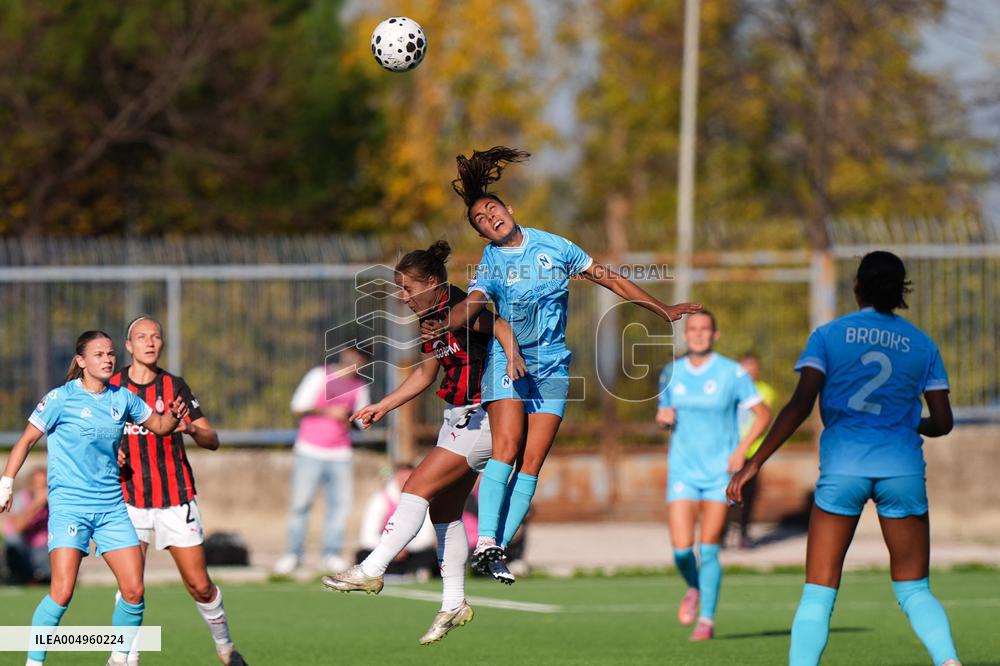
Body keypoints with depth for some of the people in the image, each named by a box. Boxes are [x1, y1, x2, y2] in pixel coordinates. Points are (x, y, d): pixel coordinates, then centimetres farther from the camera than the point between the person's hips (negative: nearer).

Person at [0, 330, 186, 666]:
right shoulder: (61, 398, -6)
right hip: (69, 504, -5)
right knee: (62, 592, -18)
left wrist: (173, 415, -2)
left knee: (134, 591, -2)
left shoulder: (122, 398, 7)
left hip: (111, 506, 5)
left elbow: (158, 425, 21)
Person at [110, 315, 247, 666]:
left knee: (200, 586, 2)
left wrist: (191, 428, -26)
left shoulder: (174, 386, -1)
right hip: (130, 500, 0)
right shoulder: (111, 386, 0)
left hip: (175, 499, 0)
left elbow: (212, 440, -4)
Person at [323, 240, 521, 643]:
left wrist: (513, 357, -52)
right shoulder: (430, 319, 11)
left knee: (417, 488, -14)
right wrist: (382, 408, 21)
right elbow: (425, 375, 23)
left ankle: (371, 571, -13)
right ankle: (454, 604, 16)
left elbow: (499, 326, -33)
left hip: (481, 417, -10)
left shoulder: (460, 308, -16)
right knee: (444, 510, 10)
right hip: (457, 419, 10)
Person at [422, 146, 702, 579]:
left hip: (552, 368, 2)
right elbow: (470, 305, -17)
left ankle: (499, 549, -7)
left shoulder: (553, 246, 5)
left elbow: (610, 280, 13)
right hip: (507, 362, -2)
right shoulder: (490, 265, 1)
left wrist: (664, 312, 15)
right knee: (507, 448, -21)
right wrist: (444, 326, -41)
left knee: (532, 462, -8)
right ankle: (485, 542, -24)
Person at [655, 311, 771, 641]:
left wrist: (742, 448, -13)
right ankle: (694, 588, 24)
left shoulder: (732, 373, -5)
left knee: (708, 549, -7)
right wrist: (663, 417, -5)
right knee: (681, 548, -9)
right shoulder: (671, 374, 6)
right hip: (683, 470, 2)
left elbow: (763, 414, -1)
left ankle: (706, 619, 4)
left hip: (720, 471, -2)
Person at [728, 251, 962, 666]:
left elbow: (800, 405, -8)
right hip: (902, 468, 1)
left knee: (818, 593, 3)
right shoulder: (922, 345, 8)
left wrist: (755, 463, -7)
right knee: (914, 591, 9)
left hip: (843, 467, -1)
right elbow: (943, 423, 7)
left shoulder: (828, 336, 3)